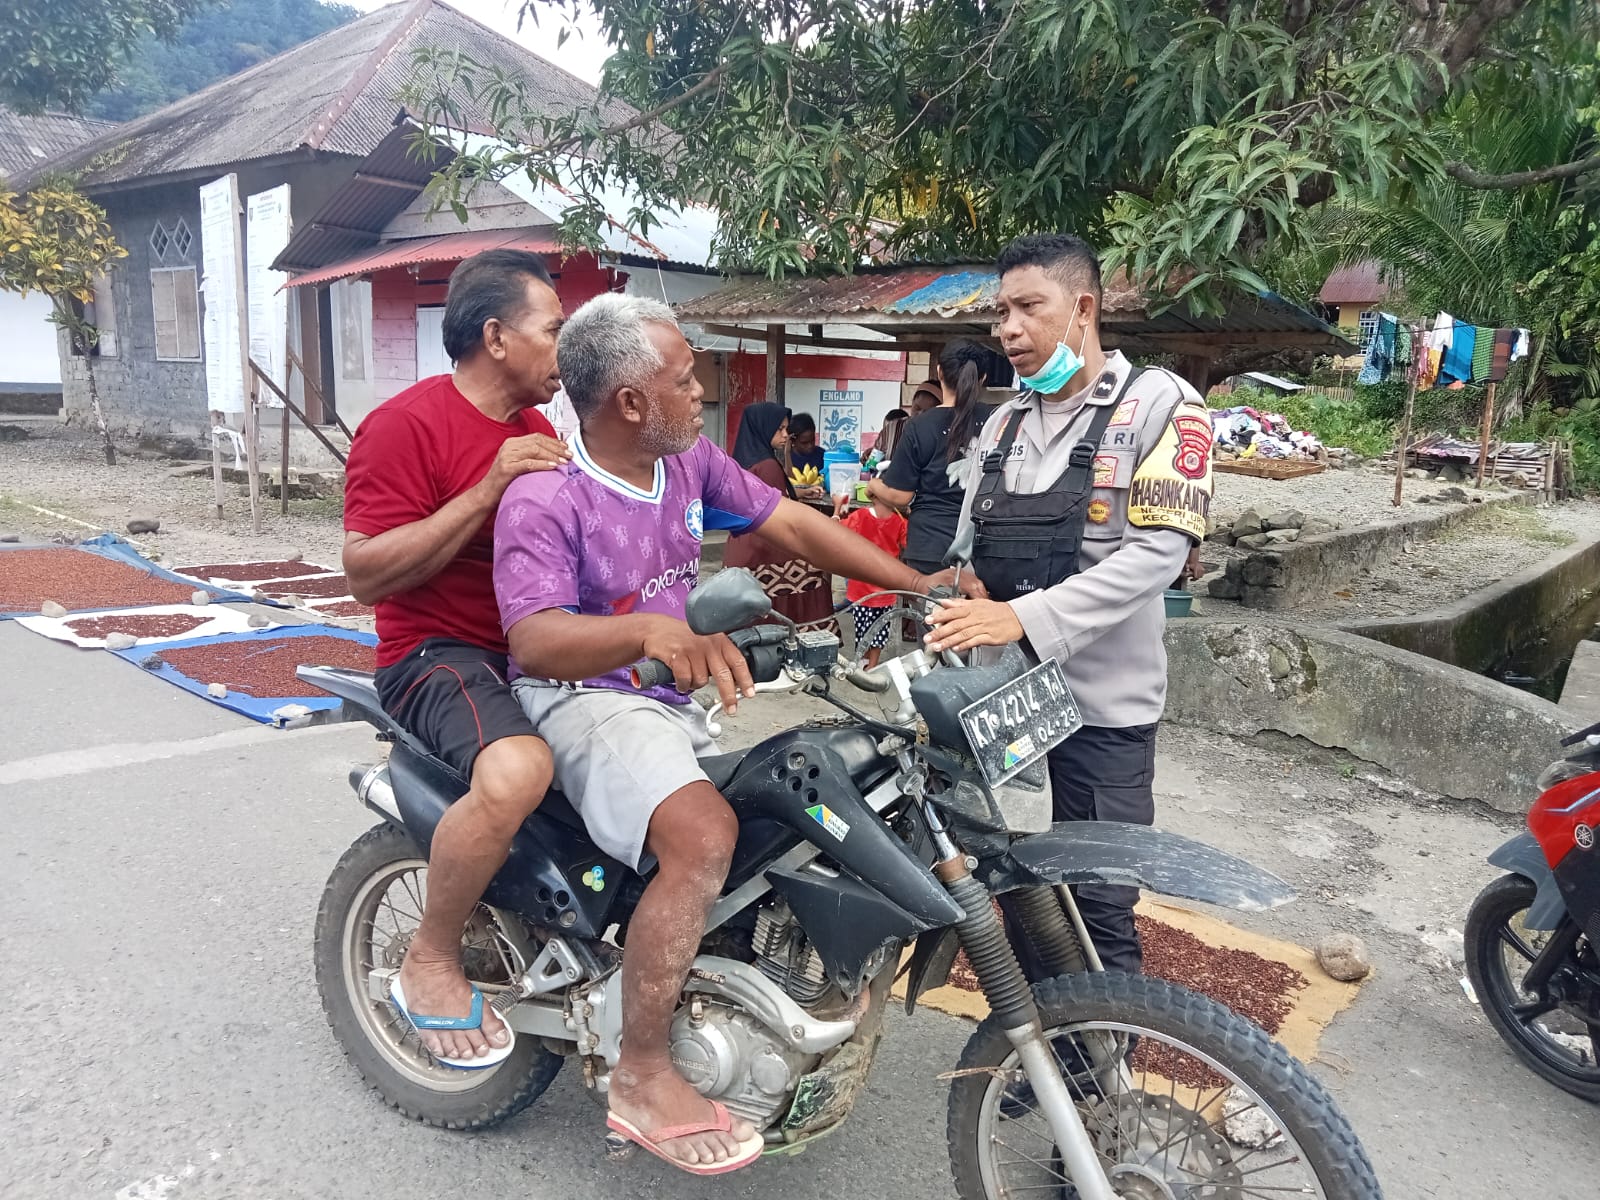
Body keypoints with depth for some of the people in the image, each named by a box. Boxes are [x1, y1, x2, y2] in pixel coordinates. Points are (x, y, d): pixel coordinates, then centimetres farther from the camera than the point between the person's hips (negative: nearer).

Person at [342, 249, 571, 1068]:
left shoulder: (536, 430, 16)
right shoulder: (407, 423, -12)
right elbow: (366, 572, -20)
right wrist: (488, 489, -25)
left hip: (533, 647, 9)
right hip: (437, 654, -9)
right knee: (516, 771, -36)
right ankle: (430, 964, -10)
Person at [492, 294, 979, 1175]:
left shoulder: (689, 460, 4)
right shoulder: (542, 501, -18)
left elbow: (788, 523, 7)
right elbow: (533, 641, -30)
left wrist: (916, 584, 1)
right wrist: (652, 628, -50)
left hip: (682, 695, 8)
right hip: (588, 699, -8)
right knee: (703, 832, -32)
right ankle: (642, 1078, -17)